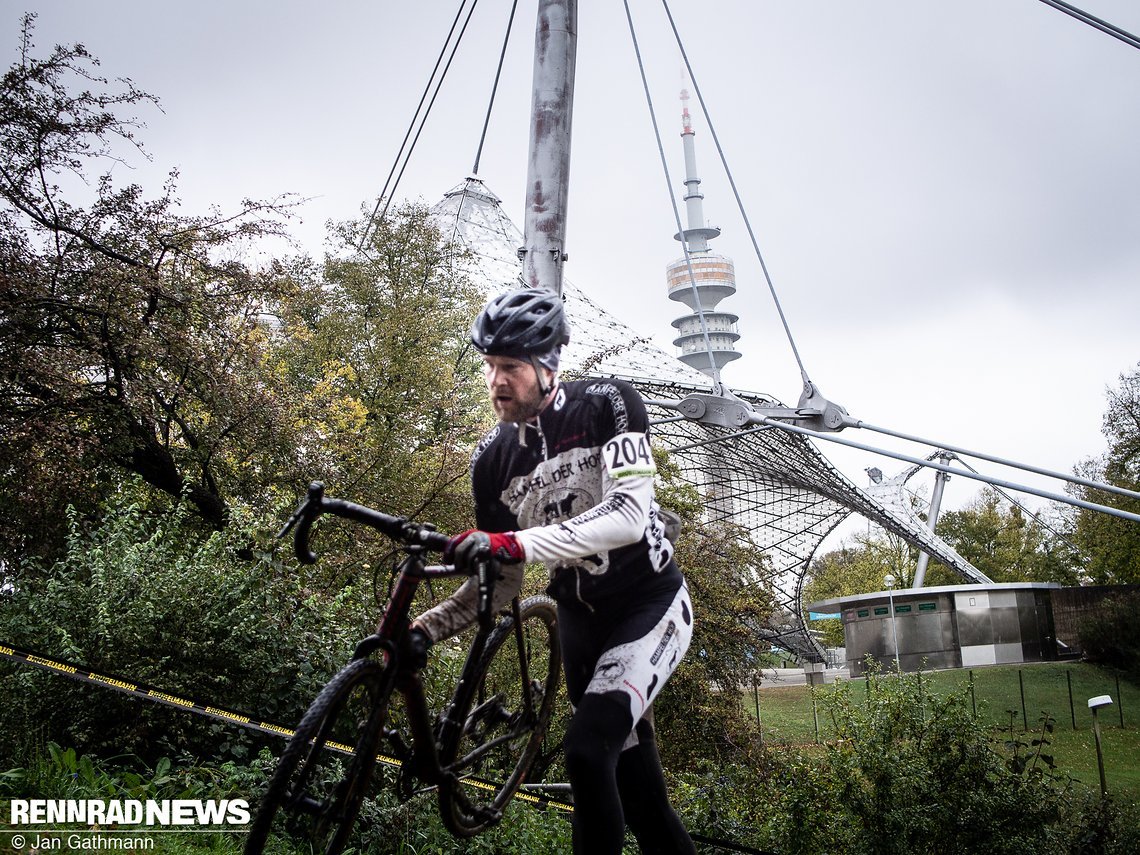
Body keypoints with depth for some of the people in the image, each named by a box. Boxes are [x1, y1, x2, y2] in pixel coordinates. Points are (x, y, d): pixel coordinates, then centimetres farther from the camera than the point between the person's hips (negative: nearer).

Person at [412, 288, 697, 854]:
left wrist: (515, 543, -41)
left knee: (587, 750, -23)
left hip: (649, 602, -5)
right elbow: (502, 582, 0)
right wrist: (424, 629, -14)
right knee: (633, 783, 11)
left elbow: (630, 515, -32)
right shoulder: (491, 460, -6)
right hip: (580, 616, 5)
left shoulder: (608, 404, -18)